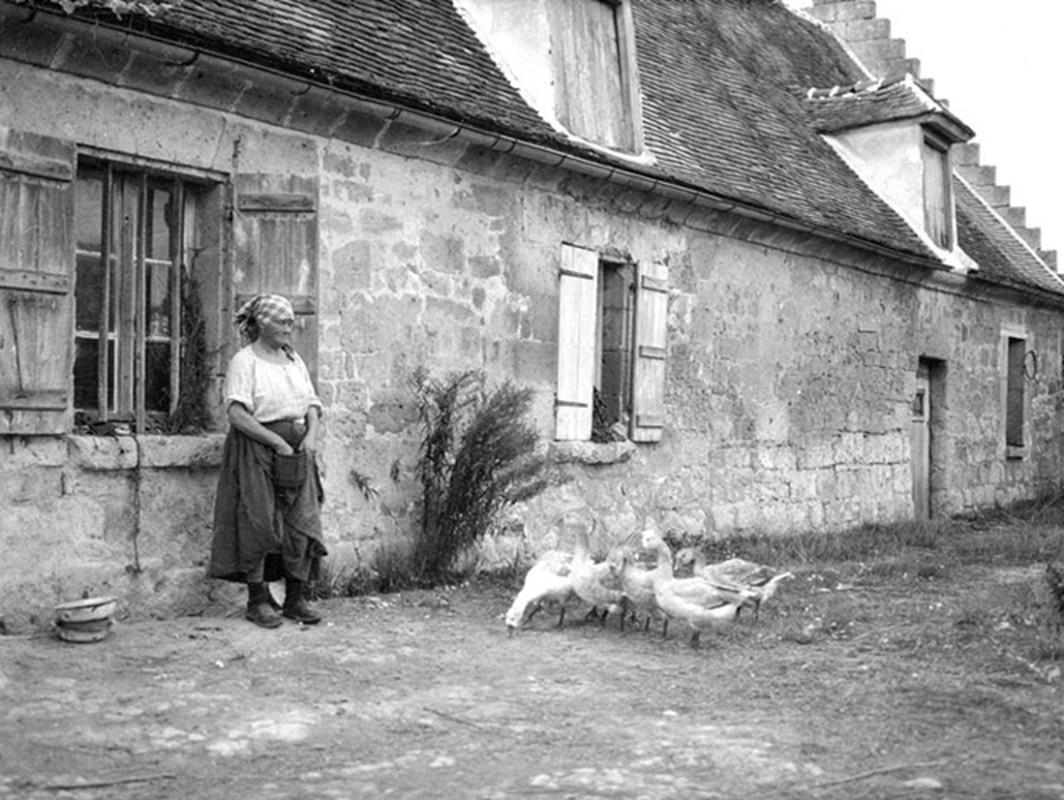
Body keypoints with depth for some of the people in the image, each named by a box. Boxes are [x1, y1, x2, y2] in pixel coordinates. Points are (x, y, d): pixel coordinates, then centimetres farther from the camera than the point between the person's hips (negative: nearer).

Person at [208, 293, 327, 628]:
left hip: (298, 448, 6)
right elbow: (237, 412, -14)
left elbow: (312, 403, 16)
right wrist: (276, 441, -17)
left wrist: (311, 435, -3)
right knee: (258, 523, -5)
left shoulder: (294, 359, 16)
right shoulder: (244, 361, -4)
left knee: (303, 522, 0)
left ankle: (296, 599, 8)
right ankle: (258, 600, 5)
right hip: (257, 449, -6)